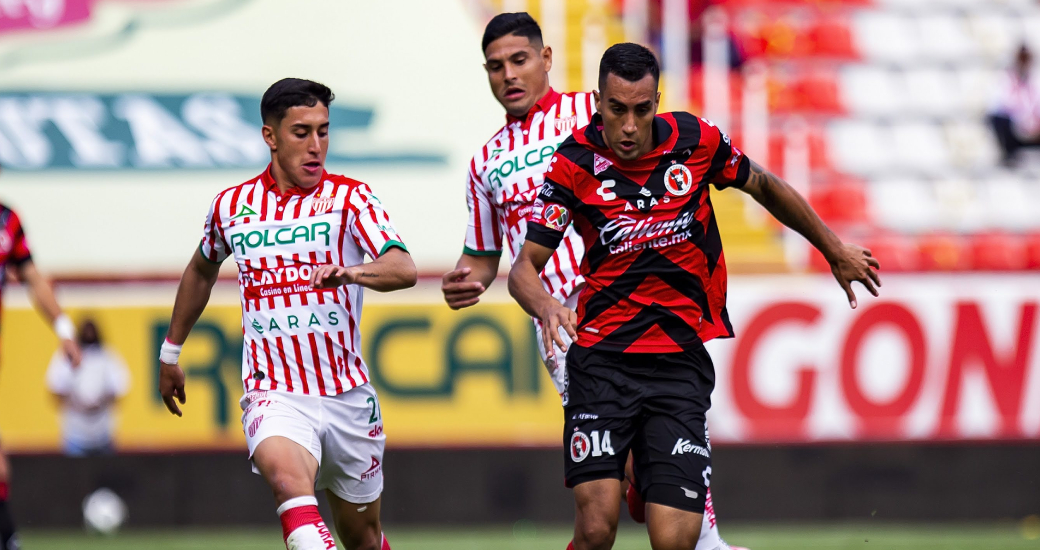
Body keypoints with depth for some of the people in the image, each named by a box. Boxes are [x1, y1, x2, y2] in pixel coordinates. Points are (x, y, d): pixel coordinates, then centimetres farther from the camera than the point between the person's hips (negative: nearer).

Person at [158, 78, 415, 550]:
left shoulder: (350, 198, -2)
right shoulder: (231, 206, 5)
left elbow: (403, 269, -19)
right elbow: (201, 271, 27)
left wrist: (351, 272, -39)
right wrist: (171, 351, 32)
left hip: (348, 395, 1)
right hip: (274, 395, -1)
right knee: (287, 474, -34)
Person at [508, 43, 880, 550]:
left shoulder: (696, 141, -2)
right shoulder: (573, 164, -7)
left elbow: (763, 186, 18)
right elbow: (525, 266, -5)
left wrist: (834, 250, 29)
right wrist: (545, 307, -28)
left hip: (681, 361, 1)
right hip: (601, 358, -1)